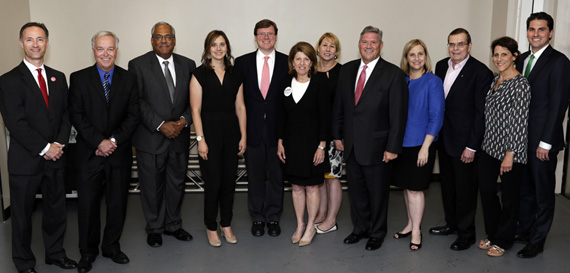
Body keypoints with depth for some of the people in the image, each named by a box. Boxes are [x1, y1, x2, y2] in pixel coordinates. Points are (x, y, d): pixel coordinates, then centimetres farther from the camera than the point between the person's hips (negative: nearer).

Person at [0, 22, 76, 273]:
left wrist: (59, 144, -7)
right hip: (25, 160, -4)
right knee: (22, 214, 9)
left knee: (56, 209, 15)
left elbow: (66, 114, 8)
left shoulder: (58, 78, 10)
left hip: (55, 158, 5)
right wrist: (45, 148, -16)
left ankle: (55, 253, 33)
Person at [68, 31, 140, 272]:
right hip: (89, 153, -1)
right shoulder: (79, 78, 1)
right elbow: (76, 115, -5)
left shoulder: (128, 79, 6)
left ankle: (112, 246, 27)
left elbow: (133, 115, 1)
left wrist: (114, 140, -11)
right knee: (87, 204, 5)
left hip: (119, 153, 2)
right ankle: (88, 252, 22)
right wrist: (99, 142, -14)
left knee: (118, 203, 9)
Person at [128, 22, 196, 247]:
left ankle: (173, 225, 32)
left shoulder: (188, 65, 6)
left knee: (176, 184, 14)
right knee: (152, 186, 8)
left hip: (179, 136, 3)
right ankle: (154, 228, 26)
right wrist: (161, 125, -17)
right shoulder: (138, 65, -5)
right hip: (150, 138, -3)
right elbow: (138, 102, -10)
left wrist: (184, 120, -11)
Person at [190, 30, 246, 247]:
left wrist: (243, 136, 4)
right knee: (213, 182, 0)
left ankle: (226, 225, 25)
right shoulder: (199, 74, -3)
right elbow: (195, 110, -6)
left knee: (229, 181, 9)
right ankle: (211, 227, 19)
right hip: (210, 132, -4)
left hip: (231, 132, 4)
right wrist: (201, 139, -11)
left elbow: (240, 107, 9)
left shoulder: (235, 75, 9)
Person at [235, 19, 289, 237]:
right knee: (255, 176, 9)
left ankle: (273, 217, 24)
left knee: (276, 176, 8)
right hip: (252, 128, 1)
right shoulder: (242, 62, 5)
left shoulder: (287, 62, 3)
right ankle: (257, 218, 24)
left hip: (277, 128, 0)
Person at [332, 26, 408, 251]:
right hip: (350, 145, 5)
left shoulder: (393, 74, -10)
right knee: (356, 190, 17)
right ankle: (360, 228, 36)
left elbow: (398, 115, -12)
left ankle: (377, 232, 31)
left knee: (378, 192, 11)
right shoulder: (347, 70, 6)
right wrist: (337, 135, 7)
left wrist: (393, 147, -14)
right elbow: (338, 105, 11)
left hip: (376, 146, -4)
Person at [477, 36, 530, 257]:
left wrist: (510, 155, -18)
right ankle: (492, 234, 31)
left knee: (509, 196, 8)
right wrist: (479, 144, 14)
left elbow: (519, 122, -16)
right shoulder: (494, 81, 10)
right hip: (489, 147, 7)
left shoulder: (520, 84, -14)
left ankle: (504, 241, 25)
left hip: (509, 150, -7)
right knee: (486, 190, 12)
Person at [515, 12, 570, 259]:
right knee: (524, 189, 17)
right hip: (521, 137, 6)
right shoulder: (522, 59, 10)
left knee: (543, 192, 7)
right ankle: (523, 231, 31)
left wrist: (545, 142, -16)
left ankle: (537, 241, 19)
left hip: (542, 140, -6)